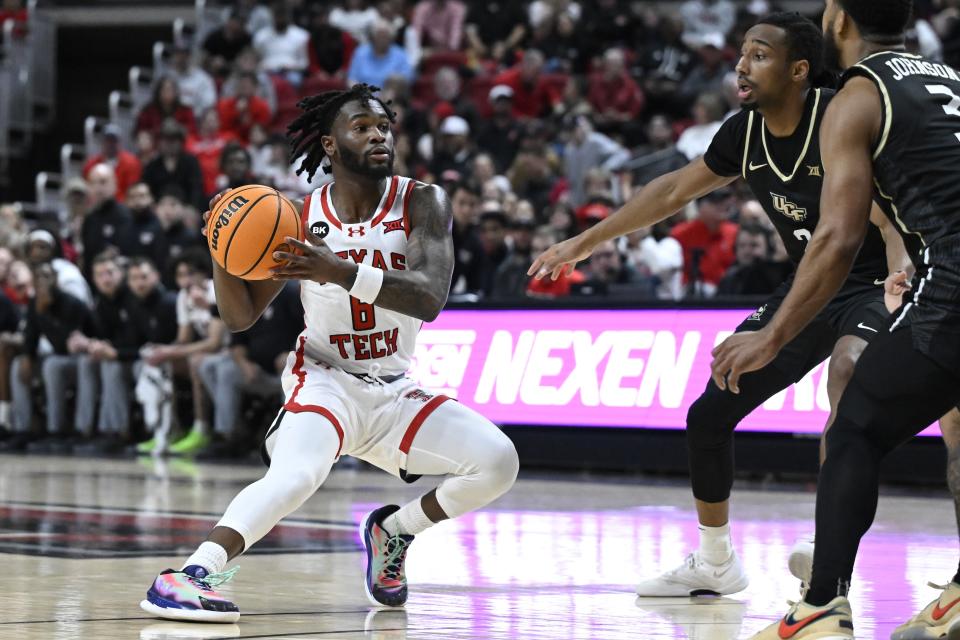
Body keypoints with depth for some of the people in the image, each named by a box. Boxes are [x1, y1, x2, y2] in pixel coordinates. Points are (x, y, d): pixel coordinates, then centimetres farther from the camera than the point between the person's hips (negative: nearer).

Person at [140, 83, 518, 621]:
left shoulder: (422, 203, -8)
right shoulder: (302, 219, -5)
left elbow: (430, 298, -26)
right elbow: (241, 316, -1)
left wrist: (342, 272, -39)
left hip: (395, 391, 3)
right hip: (326, 380, -3)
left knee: (498, 462, -13)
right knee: (295, 475, -34)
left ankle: (394, 531, 11)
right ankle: (188, 577, -45)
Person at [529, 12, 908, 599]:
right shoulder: (745, 133, 0)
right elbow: (675, 190, 14)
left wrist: (899, 273, -52)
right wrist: (586, 242, 19)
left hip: (873, 285, -8)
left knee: (847, 366, -40)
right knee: (709, 414, 8)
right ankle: (715, 564, 28)